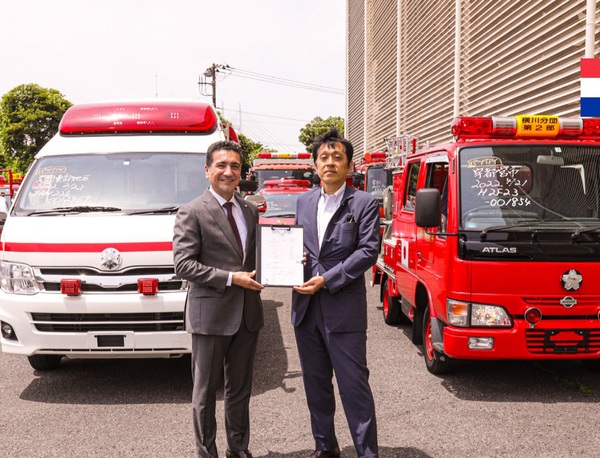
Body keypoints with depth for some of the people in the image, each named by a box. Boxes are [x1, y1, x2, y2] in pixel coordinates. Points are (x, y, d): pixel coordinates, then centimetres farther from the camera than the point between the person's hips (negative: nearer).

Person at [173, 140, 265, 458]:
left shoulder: (250, 211, 11)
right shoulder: (191, 212, -8)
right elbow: (183, 265, -14)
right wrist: (231, 278, -19)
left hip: (248, 312, 6)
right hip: (210, 313, -5)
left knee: (240, 388, 18)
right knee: (206, 391, 9)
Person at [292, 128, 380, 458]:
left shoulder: (364, 203, -4)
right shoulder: (304, 201, 12)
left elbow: (368, 251, -11)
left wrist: (326, 280, -16)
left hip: (344, 309, -5)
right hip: (306, 307, 6)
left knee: (354, 385, -1)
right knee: (315, 383, 16)